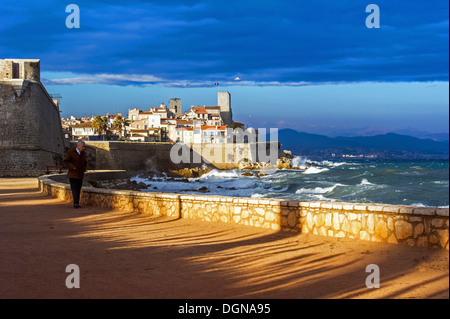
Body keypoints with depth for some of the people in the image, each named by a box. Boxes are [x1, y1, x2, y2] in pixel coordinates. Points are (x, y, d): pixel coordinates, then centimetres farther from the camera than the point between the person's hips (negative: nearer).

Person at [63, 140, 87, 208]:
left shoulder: (83, 153, 10)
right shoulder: (70, 152, -7)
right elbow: (65, 162, -7)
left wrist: (84, 169, 8)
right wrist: (72, 167, -18)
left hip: (80, 175, 5)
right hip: (73, 174, -5)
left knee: (78, 189, 4)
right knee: (74, 188, -14)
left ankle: (76, 203, 10)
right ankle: (76, 203, -18)